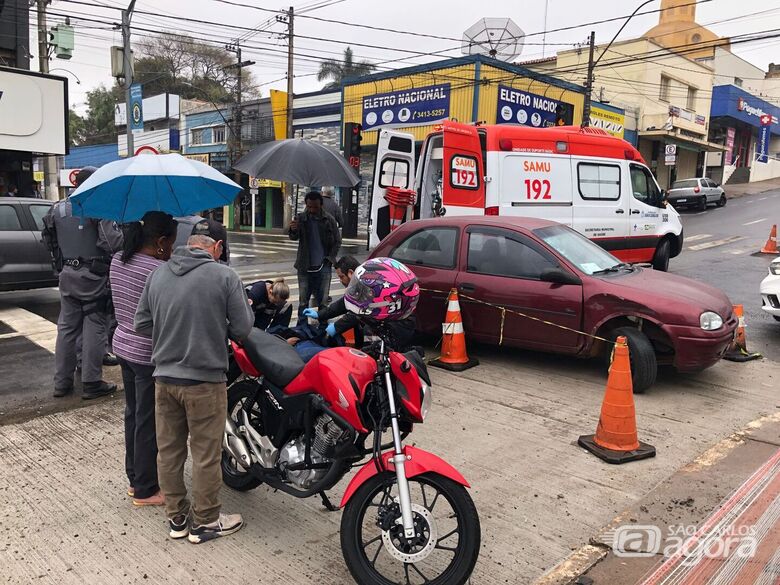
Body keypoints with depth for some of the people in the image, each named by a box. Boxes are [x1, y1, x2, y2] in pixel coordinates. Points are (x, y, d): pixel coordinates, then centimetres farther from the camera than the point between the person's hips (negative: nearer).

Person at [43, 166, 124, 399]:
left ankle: (62, 382, 20)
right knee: (95, 329, 1)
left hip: (67, 275, 6)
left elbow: (48, 238, 14)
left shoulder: (58, 209, 8)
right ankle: (92, 383, 6)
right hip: (94, 275, -6)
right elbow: (113, 242, -24)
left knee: (66, 327, 13)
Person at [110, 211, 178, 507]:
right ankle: (145, 490, 18)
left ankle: (135, 477, 34)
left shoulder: (118, 261, 3)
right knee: (149, 422, 4)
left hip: (123, 345, 9)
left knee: (133, 413, 20)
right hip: (150, 355, -9)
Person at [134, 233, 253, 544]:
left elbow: (142, 324, 7)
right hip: (204, 380, -5)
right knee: (206, 454, 9)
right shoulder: (224, 276, -11)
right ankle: (205, 521, 23)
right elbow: (242, 330, -10)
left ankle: (177, 517, 30)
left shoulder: (158, 274, 4)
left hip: (164, 376, 5)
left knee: (169, 449, 16)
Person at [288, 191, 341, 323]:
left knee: (323, 300, 0)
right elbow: (294, 238, -10)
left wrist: (330, 258, -2)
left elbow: (337, 241, 7)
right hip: (305, 267, 1)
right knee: (303, 300, 5)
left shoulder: (329, 219, -1)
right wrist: (293, 230, -33)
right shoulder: (301, 218, -1)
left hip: (323, 267, -1)